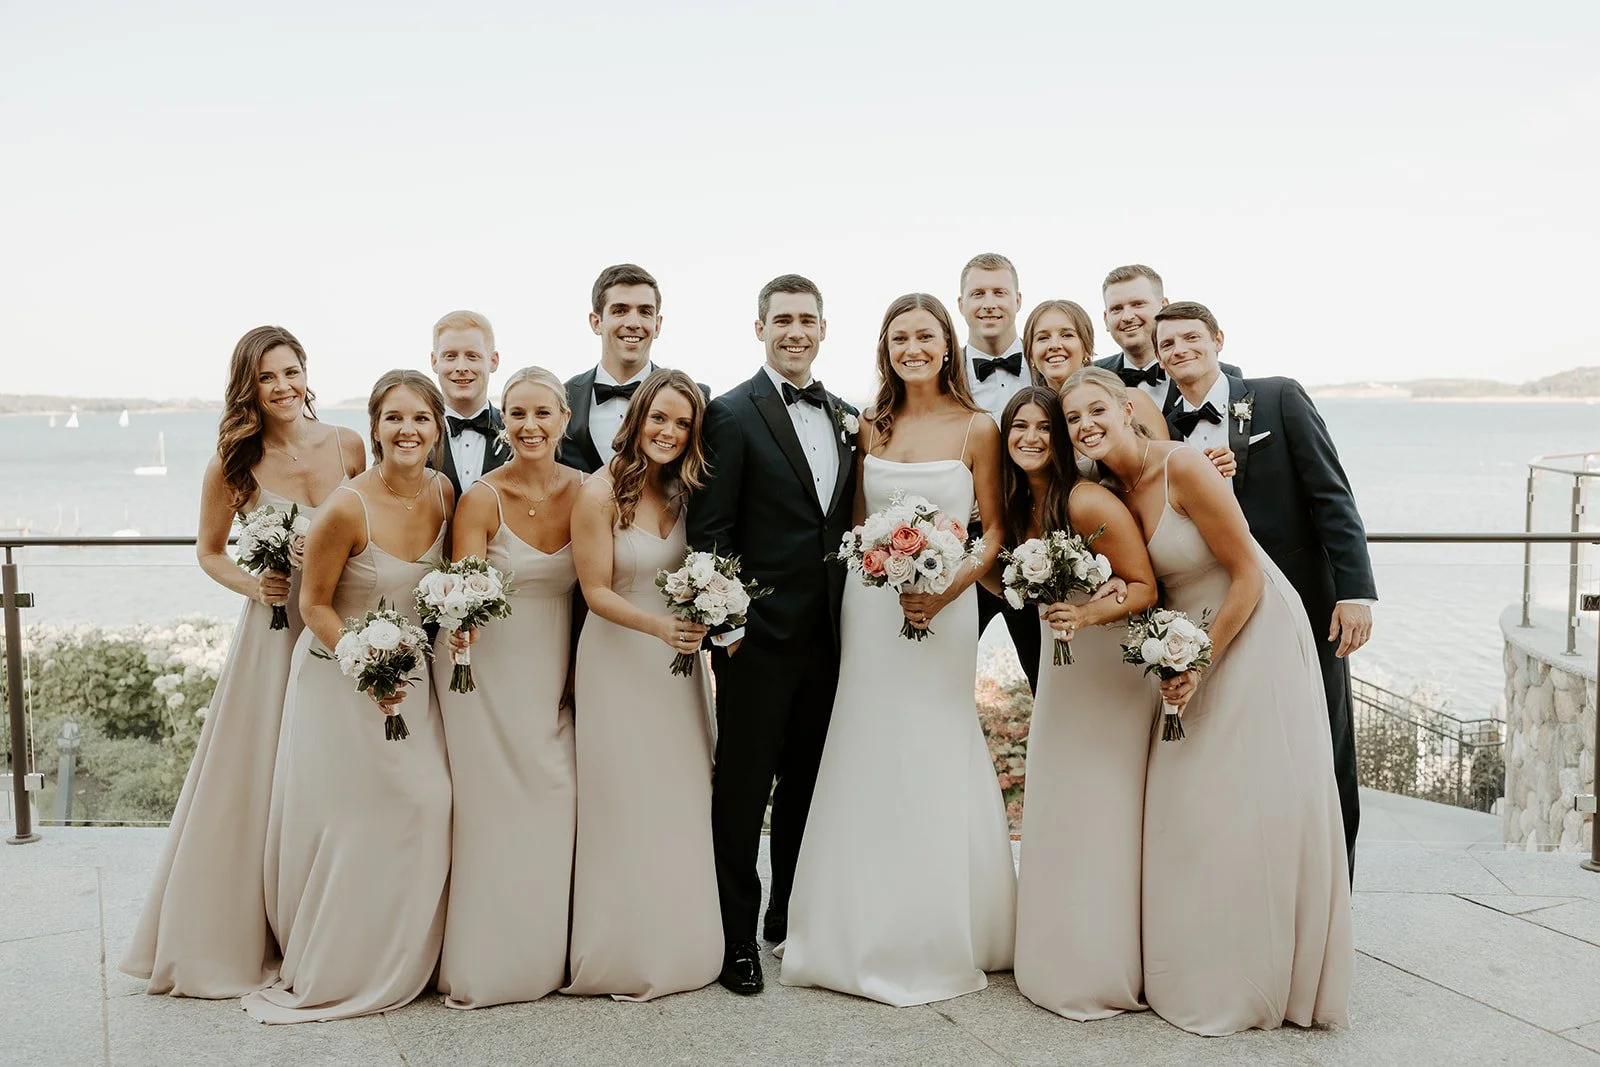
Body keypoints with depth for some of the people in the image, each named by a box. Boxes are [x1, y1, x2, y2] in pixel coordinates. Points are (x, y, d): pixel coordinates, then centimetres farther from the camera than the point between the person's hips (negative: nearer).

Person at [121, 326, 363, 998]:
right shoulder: (233, 466, -5)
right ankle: (235, 941, 20)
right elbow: (209, 551, 7)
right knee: (257, 787, 4)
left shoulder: (347, 447, -2)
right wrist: (251, 585, -12)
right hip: (274, 635, -1)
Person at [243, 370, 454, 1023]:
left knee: (428, 803, -2)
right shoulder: (348, 508, -21)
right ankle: (326, 973, 21)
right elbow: (314, 602, -11)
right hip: (339, 668, -5)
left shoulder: (444, 494, -5)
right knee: (346, 818, 1)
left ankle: (394, 964, 18)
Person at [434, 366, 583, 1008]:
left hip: (555, 676, 4)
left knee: (555, 806, 4)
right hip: (489, 671, -3)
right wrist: (459, 625, -38)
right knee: (493, 814, 0)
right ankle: (484, 965, 14)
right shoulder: (481, 499, -13)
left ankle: (545, 956, 22)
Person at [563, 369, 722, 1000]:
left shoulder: (682, 493, 5)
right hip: (619, 661, -6)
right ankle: (626, 954, 16)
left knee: (681, 804, 11)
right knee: (626, 810, 2)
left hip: (675, 663, 6)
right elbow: (597, 593, -14)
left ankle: (678, 944, 26)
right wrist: (659, 626, -27)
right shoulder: (601, 495, -12)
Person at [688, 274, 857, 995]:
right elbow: (709, 530, -9)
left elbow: (849, 523, 15)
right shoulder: (732, 414, -7)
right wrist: (724, 623, -14)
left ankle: (790, 914, 32)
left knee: (806, 782, 16)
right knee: (742, 789, 3)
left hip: (828, 632, 6)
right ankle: (738, 936, 15)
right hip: (759, 634, -6)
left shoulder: (846, 417, 12)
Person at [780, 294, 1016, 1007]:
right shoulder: (870, 426, 7)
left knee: (934, 767, 2)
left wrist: (950, 588, -16)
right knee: (867, 766, 6)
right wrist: (873, 570, -5)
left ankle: (938, 941, 17)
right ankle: (865, 933, 20)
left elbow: (994, 529, -1)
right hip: (869, 609, 3)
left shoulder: (976, 428, -2)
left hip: (942, 610, -3)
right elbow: (855, 521, 12)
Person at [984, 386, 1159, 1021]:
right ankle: (1056, 963, 27)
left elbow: (1144, 588, -19)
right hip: (1059, 671, 8)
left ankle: (1106, 972, 13)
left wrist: (1087, 614, -34)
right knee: (1054, 817, 13)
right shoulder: (1019, 507, 3)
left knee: (1102, 814, -3)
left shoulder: (1088, 503, -21)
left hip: (1113, 670, -8)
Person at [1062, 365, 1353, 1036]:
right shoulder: (1110, 490, 0)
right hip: (1190, 641, 7)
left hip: (1253, 634, -7)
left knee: (1260, 804, -3)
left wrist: (1203, 663, -17)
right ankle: (1202, 975, 20)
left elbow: (1247, 576, -18)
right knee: (1187, 803, 6)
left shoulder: (1183, 468, -21)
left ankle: (1261, 981, 13)